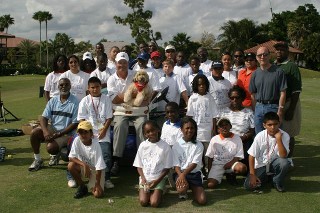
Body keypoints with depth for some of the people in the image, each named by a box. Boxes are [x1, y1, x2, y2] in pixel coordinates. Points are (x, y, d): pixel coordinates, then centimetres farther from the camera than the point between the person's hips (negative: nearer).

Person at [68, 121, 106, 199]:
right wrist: (84, 164, -32)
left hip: (95, 170, -3)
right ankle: (82, 187, -4)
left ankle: (91, 185, 16)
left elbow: (99, 167, -23)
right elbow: (71, 157, -18)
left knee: (98, 194, -22)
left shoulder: (95, 145, -26)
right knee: (71, 165, -29)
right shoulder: (77, 140, -17)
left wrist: (97, 184, -23)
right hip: (83, 167, 3)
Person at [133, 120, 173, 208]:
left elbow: (167, 168, -3)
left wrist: (157, 181, -12)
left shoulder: (165, 146, -6)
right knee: (143, 202, -16)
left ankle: (158, 192, 13)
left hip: (158, 179, -2)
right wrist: (143, 179, -10)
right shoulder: (143, 146, -1)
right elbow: (139, 166, 5)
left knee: (154, 203, -18)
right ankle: (147, 192, 15)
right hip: (145, 178, 2)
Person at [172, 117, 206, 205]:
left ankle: (192, 188, 17)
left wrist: (183, 174, -24)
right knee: (182, 189, -35)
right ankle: (184, 192, 5)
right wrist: (181, 176, -24)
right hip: (180, 173, -1)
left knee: (202, 200, -16)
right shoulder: (176, 146, 1)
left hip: (194, 173, 1)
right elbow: (176, 165, -4)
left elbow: (194, 164, -9)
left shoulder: (199, 145, 1)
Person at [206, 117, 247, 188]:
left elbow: (238, 156, -2)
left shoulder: (236, 138, -2)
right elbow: (210, 157, 4)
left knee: (242, 168, -33)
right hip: (217, 164, -1)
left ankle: (231, 175, 1)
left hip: (231, 163, 1)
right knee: (211, 185, -23)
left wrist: (229, 163, -18)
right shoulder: (214, 139, -2)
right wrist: (210, 173, 0)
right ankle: (219, 176, 13)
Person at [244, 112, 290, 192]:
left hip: (274, 164, -1)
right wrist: (252, 174, -14)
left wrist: (278, 139, -34)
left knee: (284, 162, -35)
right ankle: (266, 178, 16)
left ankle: (278, 183, -3)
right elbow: (252, 155, -9)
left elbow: (283, 156, -26)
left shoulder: (284, 136, -16)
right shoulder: (260, 136, -15)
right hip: (261, 165, 1)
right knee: (249, 185, -18)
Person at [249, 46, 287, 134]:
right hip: (259, 107, 4)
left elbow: (282, 93, -7)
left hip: (273, 107, -4)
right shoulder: (255, 73, 8)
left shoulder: (278, 71, -5)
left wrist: (280, 111, -12)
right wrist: (254, 110, 7)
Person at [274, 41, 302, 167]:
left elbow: (296, 90, -14)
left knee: (288, 134, 3)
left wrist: (291, 109, -18)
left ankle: (289, 159, 17)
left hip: (288, 104, -6)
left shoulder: (292, 66, -9)